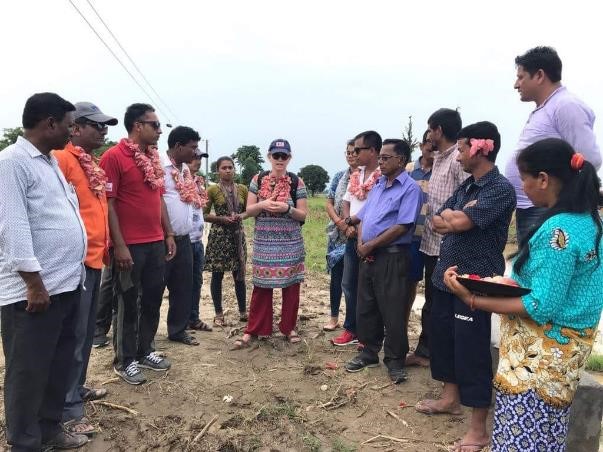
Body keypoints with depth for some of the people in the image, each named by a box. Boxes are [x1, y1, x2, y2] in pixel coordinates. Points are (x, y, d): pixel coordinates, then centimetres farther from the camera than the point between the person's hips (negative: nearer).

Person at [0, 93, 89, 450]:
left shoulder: (51, 161, 16)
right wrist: (35, 282, -20)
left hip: (68, 283, 9)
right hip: (34, 289, -9)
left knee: (60, 364, 18)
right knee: (29, 372, 4)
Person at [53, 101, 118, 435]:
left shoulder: (93, 164, 17)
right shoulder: (62, 159, -12)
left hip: (95, 258, 9)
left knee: (86, 331, 18)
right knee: (74, 334, -3)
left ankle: (77, 388, 32)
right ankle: (68, 408, 8)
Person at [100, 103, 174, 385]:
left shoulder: (153, 157, 13)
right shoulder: (114, 156, -10)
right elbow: (108, 203, -13)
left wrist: (169, 234, 13)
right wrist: (119, 245, -16)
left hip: (156, 243, 7)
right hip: (130, 245, -7)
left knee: (153, 299, 14)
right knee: (128, 303, 5)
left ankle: (145, 352, 30)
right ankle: (124, 360, 20)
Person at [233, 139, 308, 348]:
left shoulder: (296, 182, 0)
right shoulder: (258, 180, 4)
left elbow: (303, 215, -1)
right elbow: (248, 210, 3)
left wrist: (287, 208, -20)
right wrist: (262, 205, -17)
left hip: (290, 243, 0)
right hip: (264, 242, 1)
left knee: (290, 285, 7)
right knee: (261, 286, 4)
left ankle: (289, 327, 22)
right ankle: (252, 330, 13)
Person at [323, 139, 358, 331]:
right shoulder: (339, 177, 9)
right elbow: (329, 203, 8)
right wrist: (338, 221, -10)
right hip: (339, 234, 3)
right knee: (336, 274, 8)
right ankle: (334, 317, 20)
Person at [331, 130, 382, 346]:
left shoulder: (383, 176, -14)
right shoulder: (355, 175, 12)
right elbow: (346, 203, 13)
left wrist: (353, 220, -9)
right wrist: (348, 223, -5)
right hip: (353, 236, 8)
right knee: (349, 284, 14)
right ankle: (352, 329, 28)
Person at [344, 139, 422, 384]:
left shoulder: (410, 188, -10)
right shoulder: (378, 185, 15)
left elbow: (402, 226, -18)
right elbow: (363, 217, 15)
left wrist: (371, 245, -14)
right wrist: (360, 243, -3)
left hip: (392, 257, -8)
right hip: (368, 255, 8)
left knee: (392, 311, 1)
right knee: (366, 307, 14)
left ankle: (395, 360, 16)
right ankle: (369, 352, 30)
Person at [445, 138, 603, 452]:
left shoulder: (559, 230, -25)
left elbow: (542, 308, -25)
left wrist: (473, 300, -23)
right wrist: (512, 283, 7)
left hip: (542, 349, -10)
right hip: (565, 343, 10)